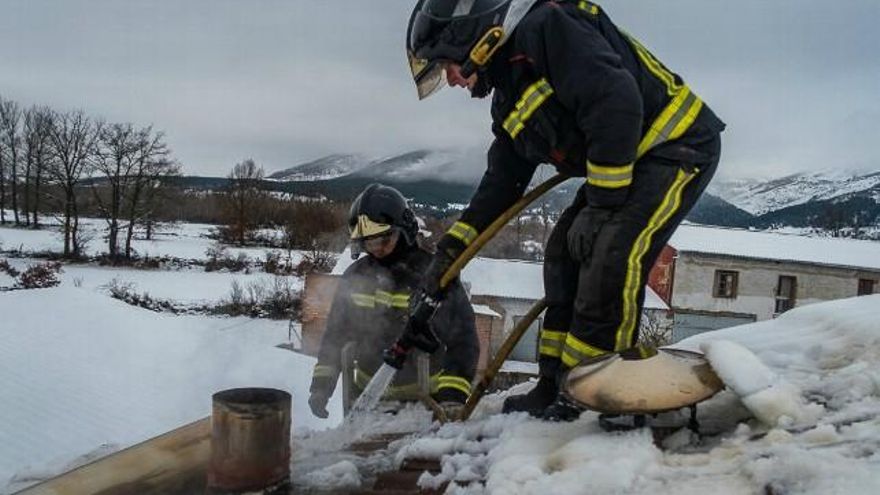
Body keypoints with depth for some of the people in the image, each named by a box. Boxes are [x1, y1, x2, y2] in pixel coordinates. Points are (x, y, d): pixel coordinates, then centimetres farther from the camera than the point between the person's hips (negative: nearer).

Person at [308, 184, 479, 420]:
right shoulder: (356, 277, 0)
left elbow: (462, 340, -12)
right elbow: (335, 334, 10)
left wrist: (454, 394, -21)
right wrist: (321, 384, 5)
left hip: (425, 398, -4)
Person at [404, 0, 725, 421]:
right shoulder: (511, 100, 12)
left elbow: (615, 103, -28)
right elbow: (502, 181, 15)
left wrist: (601, 206, -24)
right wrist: (449, 250, 10)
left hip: (678, 142, -9)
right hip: (624, 161, 10)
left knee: (611, 259, -23)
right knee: (565, 254, 6)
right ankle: (555, 388, 14)